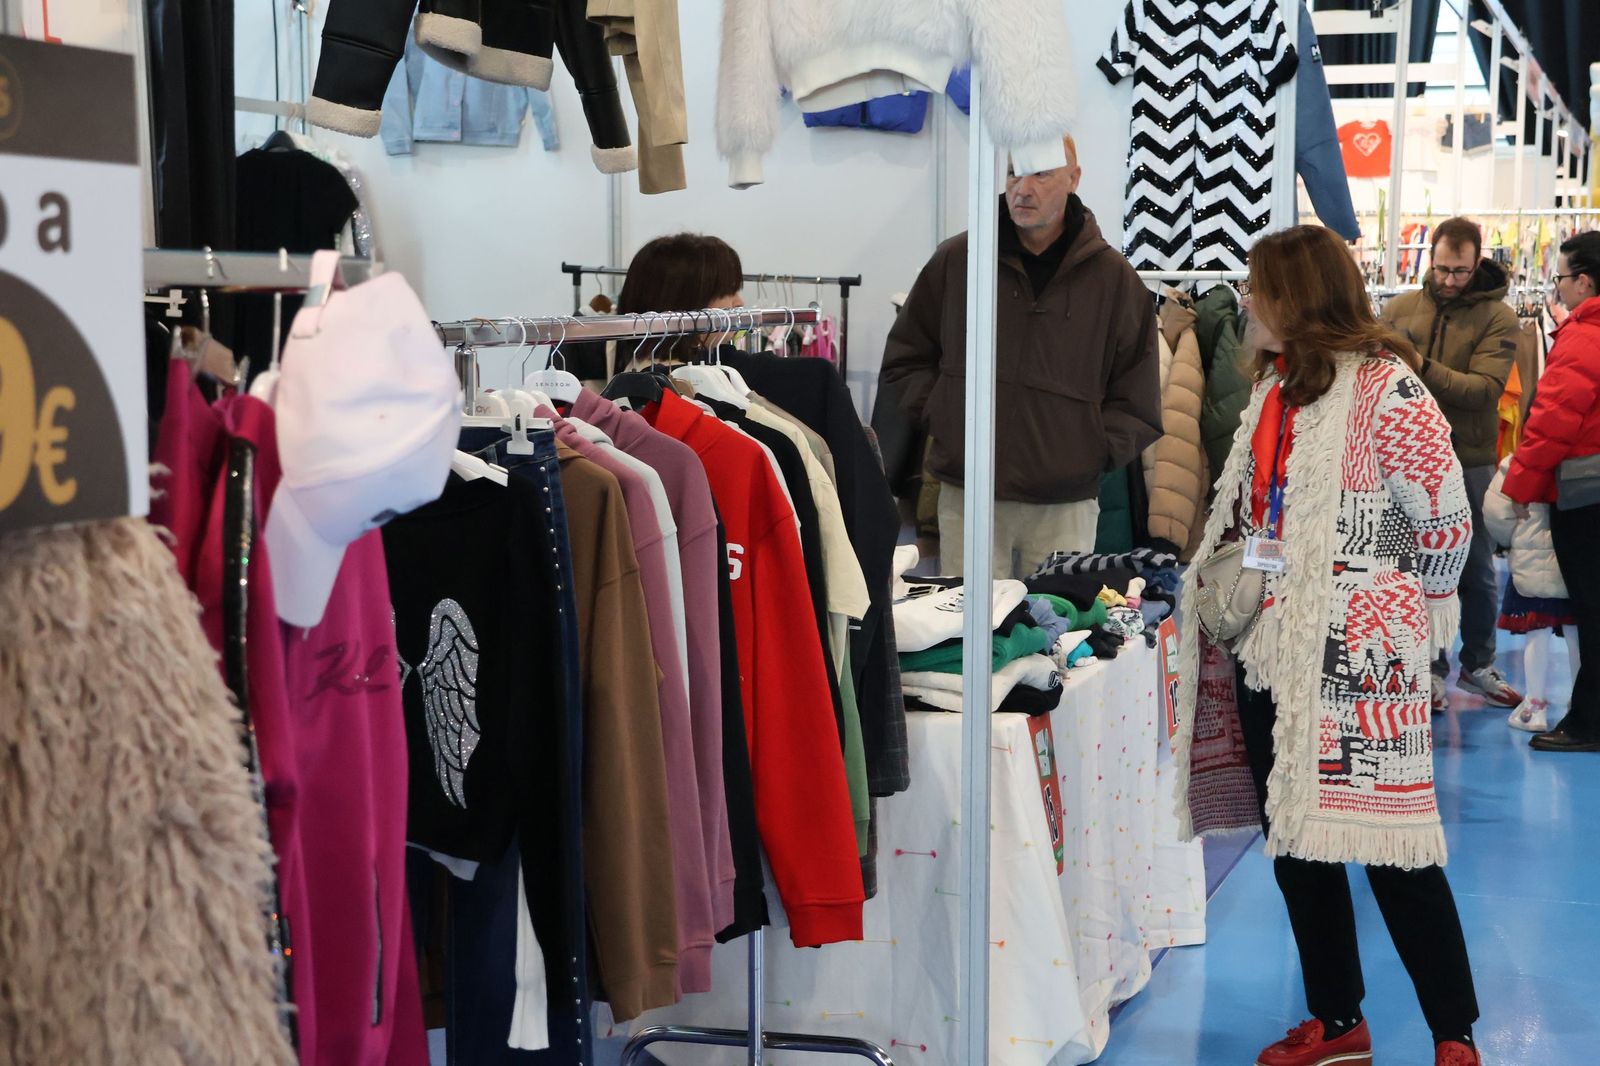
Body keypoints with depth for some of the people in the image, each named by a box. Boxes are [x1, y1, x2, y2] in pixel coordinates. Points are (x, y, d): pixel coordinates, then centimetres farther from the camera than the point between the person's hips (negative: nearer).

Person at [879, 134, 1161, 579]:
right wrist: (939, 415, 2)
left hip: (1064, 505, 0)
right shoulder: (956, 261, 4)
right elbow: (905, 358, 14)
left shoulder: (1113, 278, 3)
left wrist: (1090, 451, -4)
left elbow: (1137, 408, 6)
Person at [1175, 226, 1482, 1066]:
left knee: (1390, 846, -7)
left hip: (1352, 655, -9)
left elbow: (1445, 517, -10)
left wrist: (1408, 616, -1)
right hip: (1268, 646, 9)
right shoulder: (1277, 382, 13)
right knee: (1292, 842, 12)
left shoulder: (1384, 387, -12)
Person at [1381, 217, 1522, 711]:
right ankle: (1431, 667, 21)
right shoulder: (1400, 308, 1)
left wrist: (1422, 367, -29)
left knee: (1477, 571, 10)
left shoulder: (1497, 318, -7)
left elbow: (1486, 388, -19)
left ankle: (1478, 665, 27)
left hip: (1469, 462, -1)